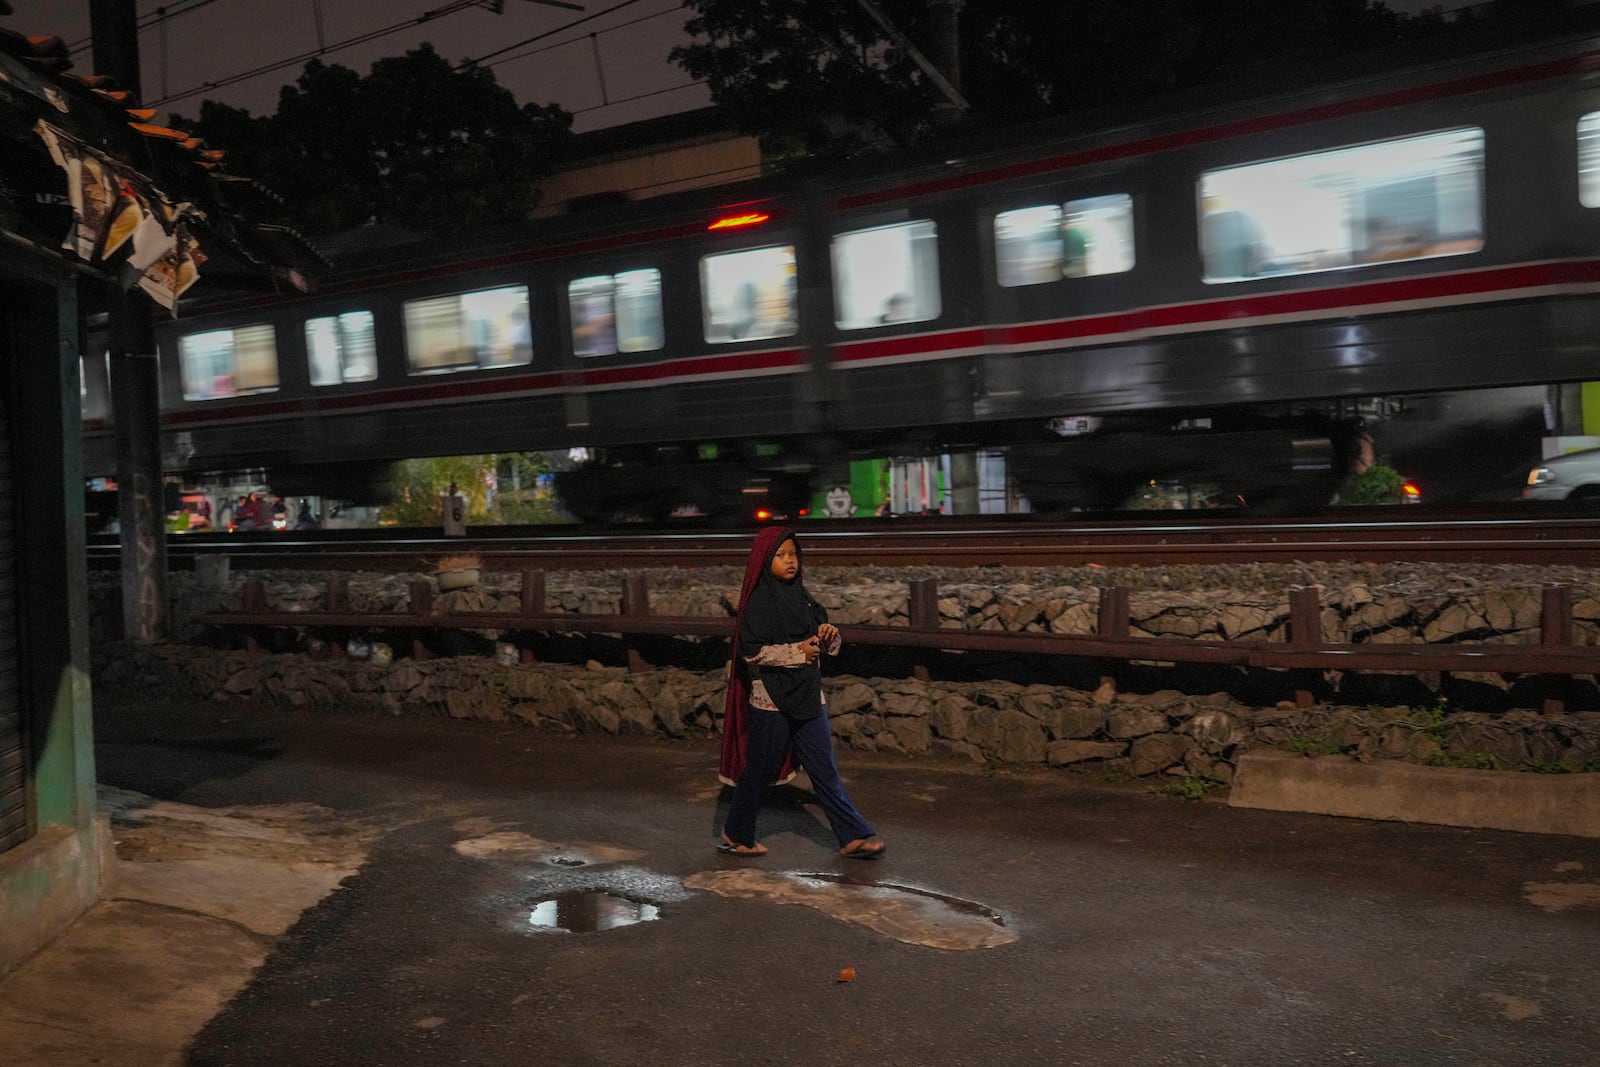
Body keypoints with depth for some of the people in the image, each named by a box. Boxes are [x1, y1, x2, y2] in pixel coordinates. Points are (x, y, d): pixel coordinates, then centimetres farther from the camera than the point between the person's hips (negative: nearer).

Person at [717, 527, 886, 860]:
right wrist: (797, 651, -19)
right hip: (771, 699, -6)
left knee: (825, 770, 5)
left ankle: (853, 838, 5)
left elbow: (827, 645, 15)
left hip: (807, 697, 6)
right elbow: (750, 650, -17)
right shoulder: (758, 602, -10)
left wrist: (828, 634, -8)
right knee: (760, 770, 6)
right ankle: (736, 834, 24)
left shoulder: (801, 596, 10)